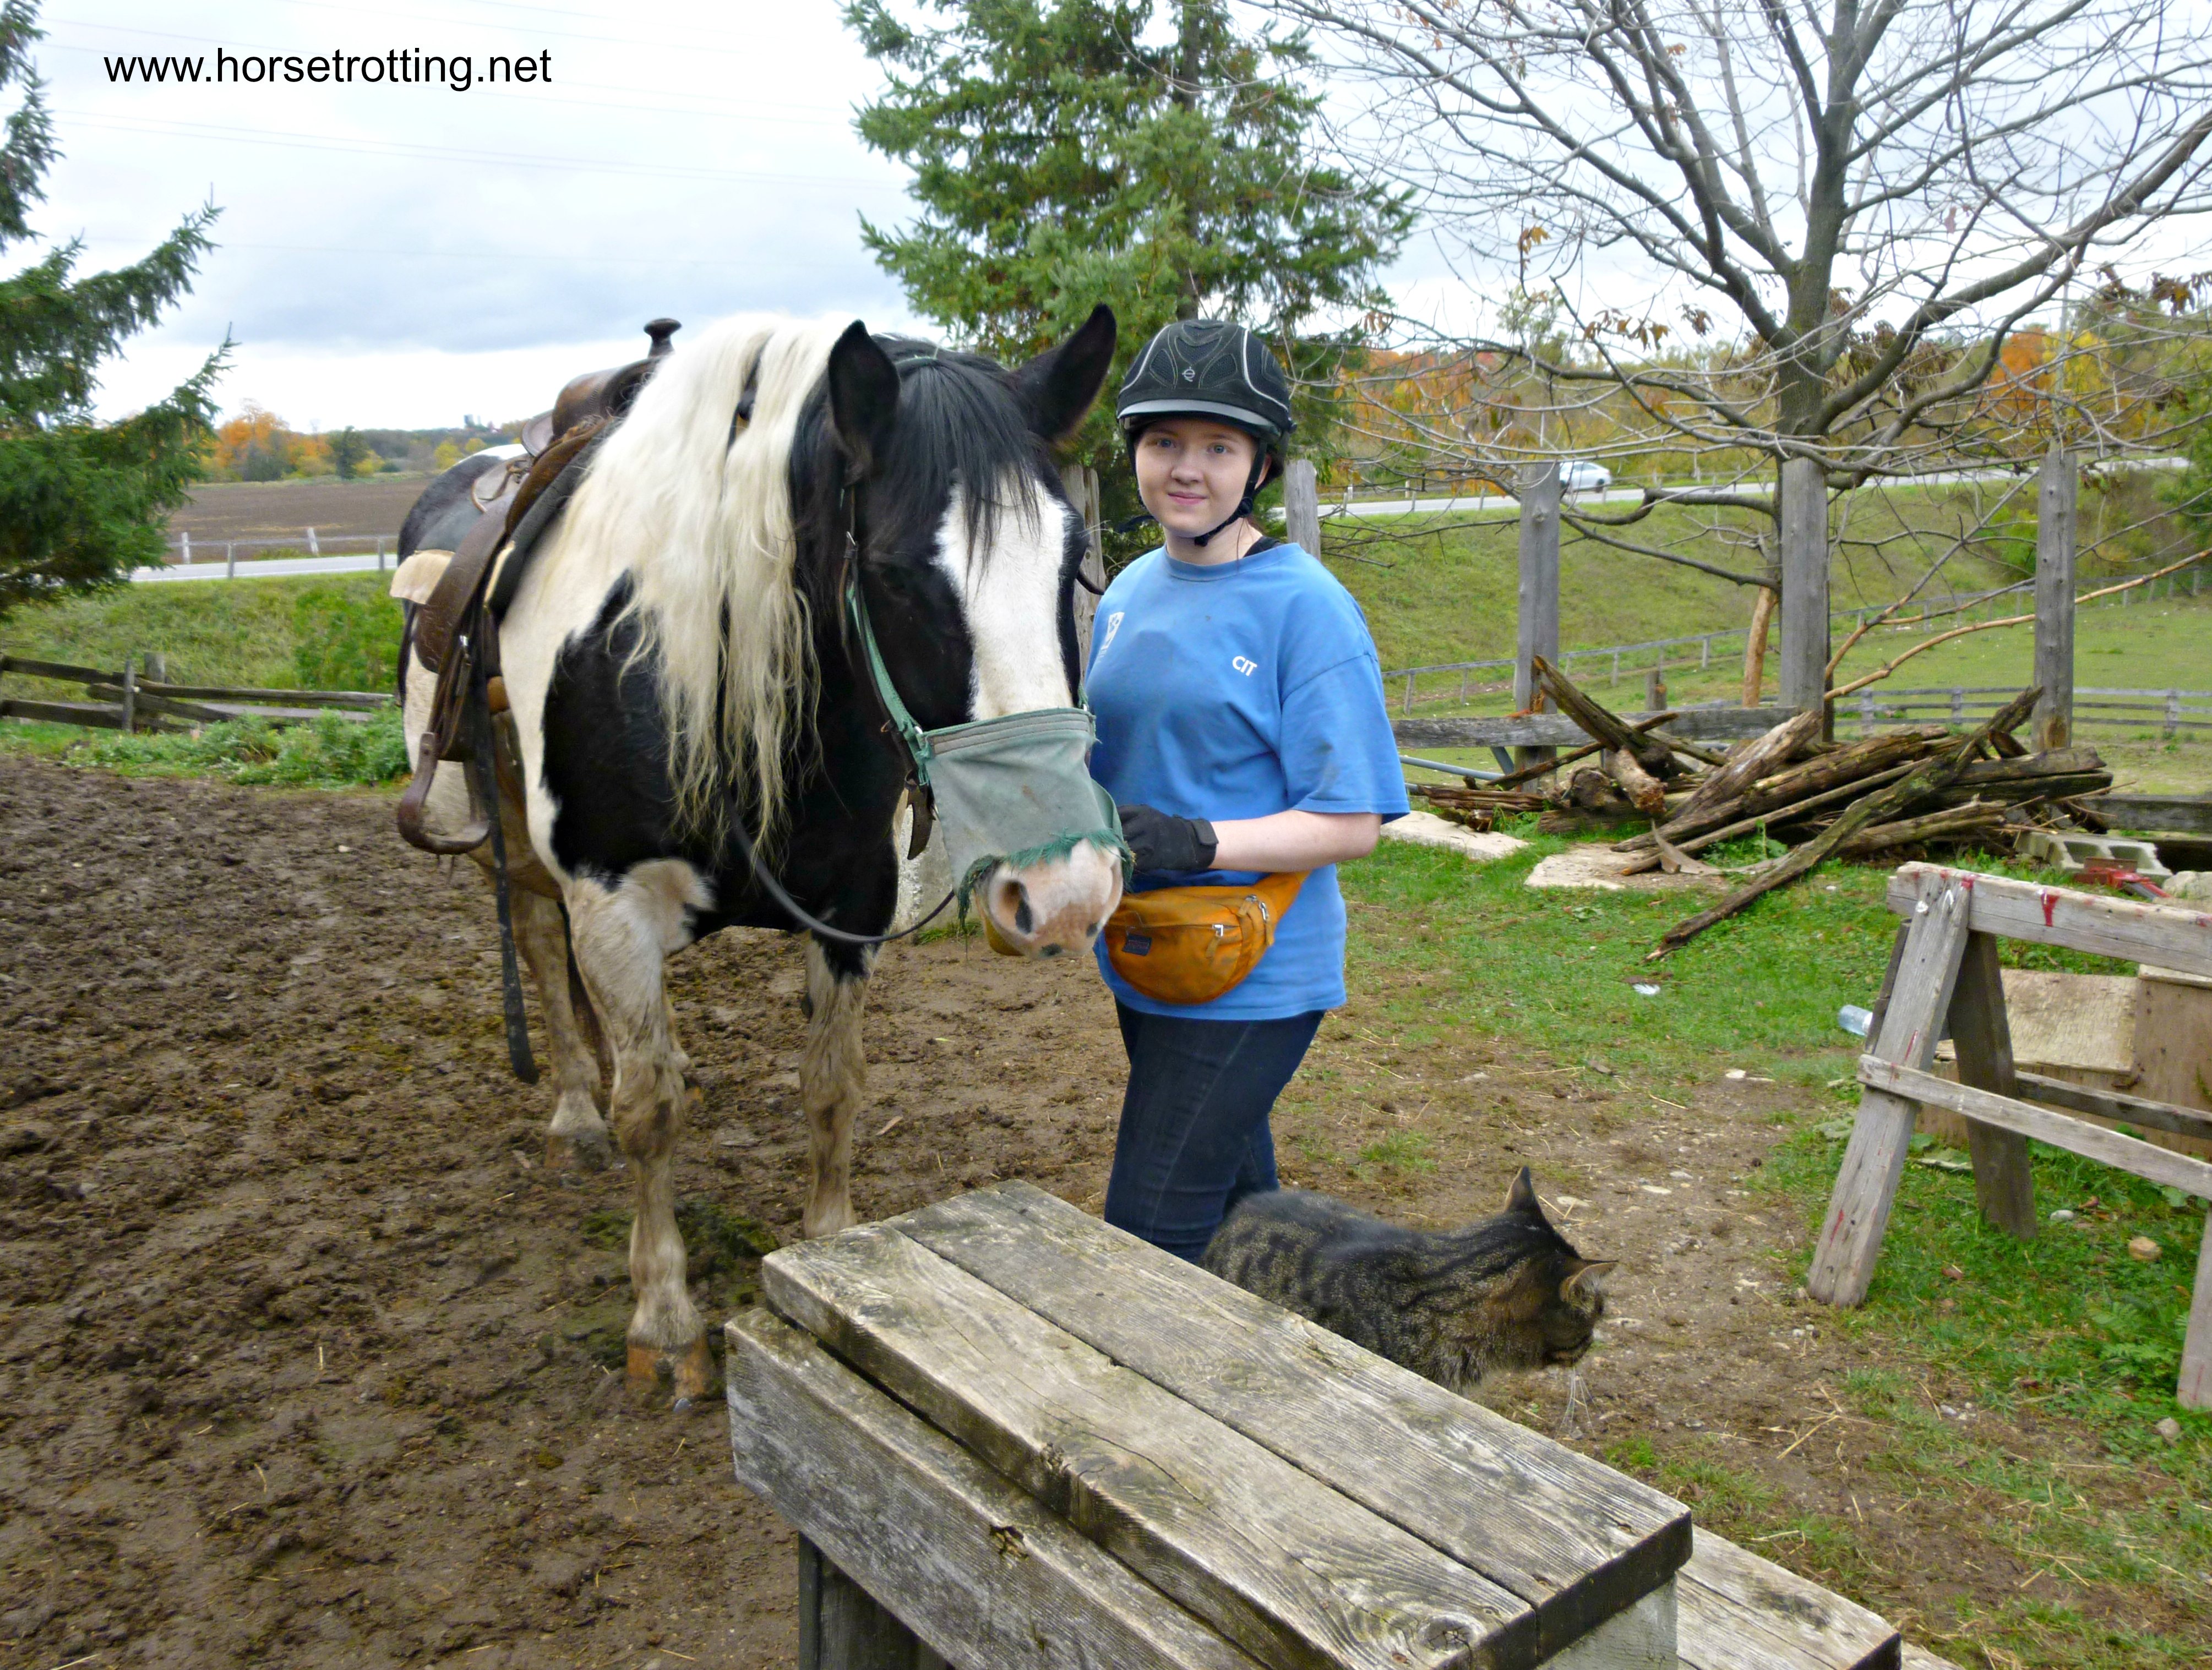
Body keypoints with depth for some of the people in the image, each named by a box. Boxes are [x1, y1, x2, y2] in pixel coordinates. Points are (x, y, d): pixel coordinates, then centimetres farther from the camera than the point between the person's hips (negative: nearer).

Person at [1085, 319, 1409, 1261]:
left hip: (1248, 978, -7)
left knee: (1147, 1246, -6)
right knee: (1231, 1198, 24)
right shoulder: (1129, 591, 7)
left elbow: (1350, 824, -17)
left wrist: (1195, 841, -30)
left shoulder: (1307, 607, -15)